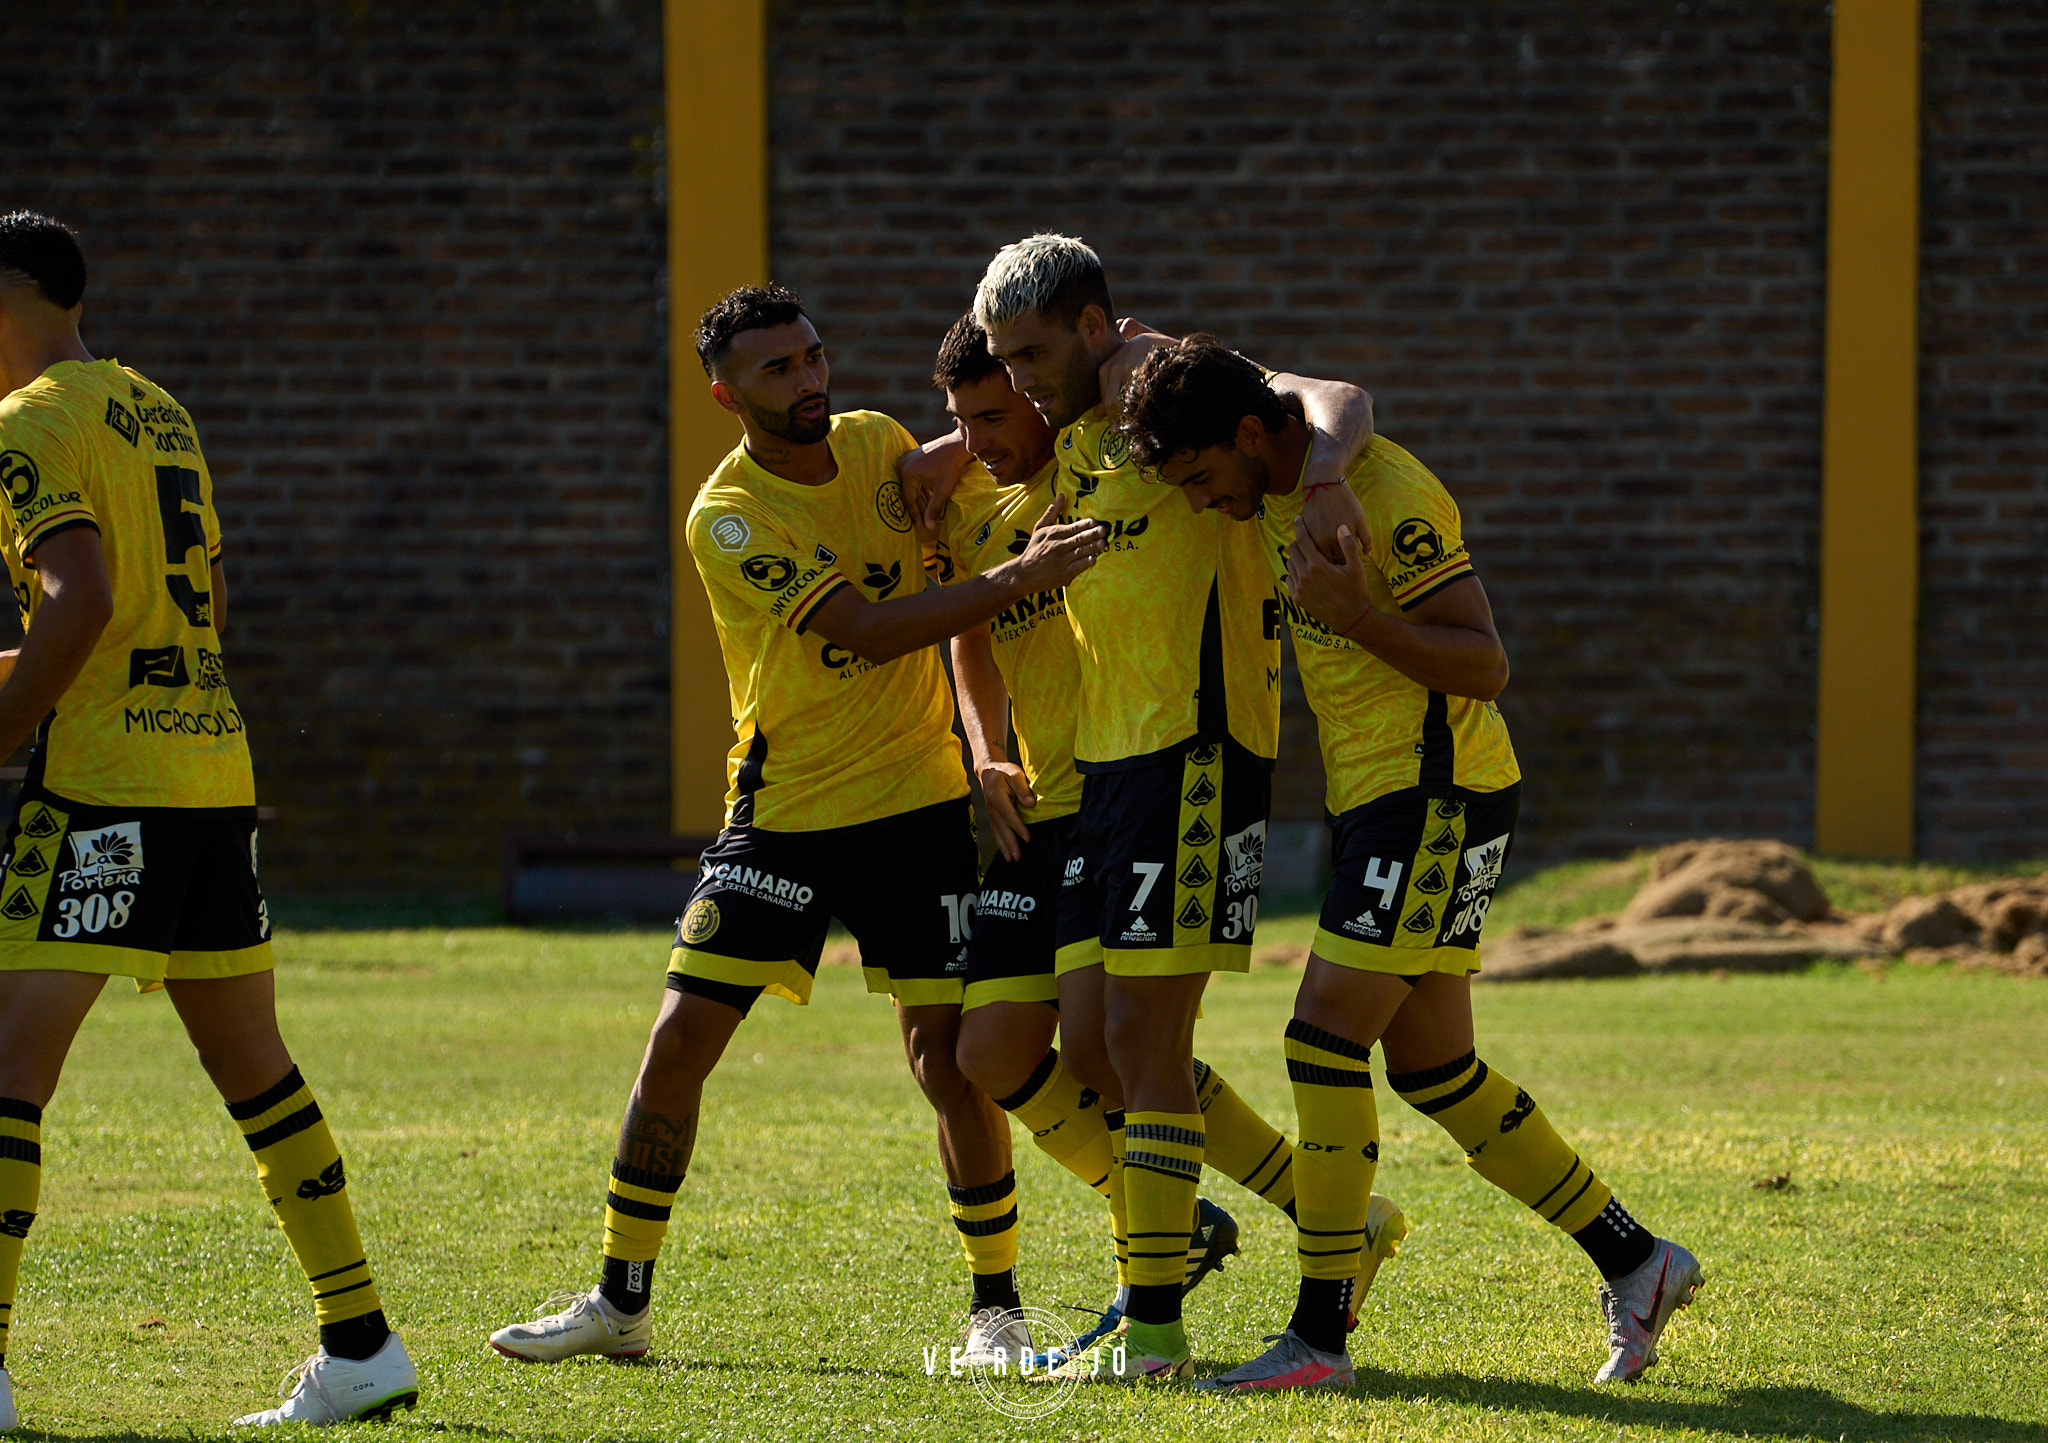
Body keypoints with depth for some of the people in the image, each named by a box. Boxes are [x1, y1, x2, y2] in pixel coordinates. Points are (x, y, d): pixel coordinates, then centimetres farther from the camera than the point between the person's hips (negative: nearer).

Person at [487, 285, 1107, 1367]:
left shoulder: (879, 443, 2)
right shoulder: (728, 516, -14)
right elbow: (869, 629, -24)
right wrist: (1019, 577, -30)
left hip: (918, 802, 2)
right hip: (781, 811, -2)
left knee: (947, 1053, -2)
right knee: (681, 1037, -5)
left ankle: (997, 1301, 12)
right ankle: (621, 1300, 7)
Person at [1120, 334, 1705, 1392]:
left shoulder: (1387, 497, -20)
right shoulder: (1278, 482, 6)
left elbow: (1485, 665, -20)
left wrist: (1353, 614, -31)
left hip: (1436, 795, -9)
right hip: (1377, 795, 9)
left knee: (1326, 1038, -13)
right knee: (1434, 1070, 10)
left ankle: (1319, 1335, -11)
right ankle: (1634, 1260, 17)